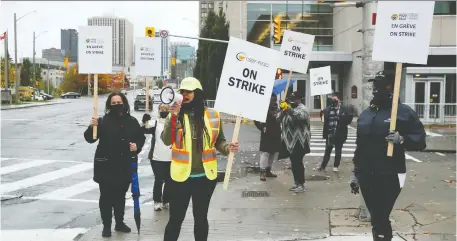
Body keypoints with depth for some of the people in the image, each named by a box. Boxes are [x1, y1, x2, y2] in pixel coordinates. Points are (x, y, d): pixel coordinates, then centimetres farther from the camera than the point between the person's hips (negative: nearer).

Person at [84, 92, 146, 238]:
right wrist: (92, 127, -31)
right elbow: (90, 138, -13)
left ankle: (120, 223, 30)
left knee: (120, 196, 16)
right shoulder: (103, 121, -7)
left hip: (125, 166, 4)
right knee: (106, 196, 2)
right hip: (106, 166, -3)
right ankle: (106, 226, 13)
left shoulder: (132, 121, 4)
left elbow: (140, 137, 15)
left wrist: (137, 146, -5)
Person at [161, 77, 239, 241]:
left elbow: (219, 141, 8)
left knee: (201, 217, 17)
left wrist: (227, 148, -14)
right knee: (176, 218, 6)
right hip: (181, 176, -1)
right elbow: (167, 141, -17)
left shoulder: (213, 115, -1)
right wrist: (173, 117, -30)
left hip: (206, 176, 2)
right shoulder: (175, 115, -4)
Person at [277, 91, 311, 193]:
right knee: (294, 163, 11)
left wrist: (289, 109, -41)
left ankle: (301, 184, -4)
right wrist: (282, 110, -7)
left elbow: (300, 116, -29)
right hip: (290, 141, 8)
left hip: (299, 141, -8)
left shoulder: (302, 108, -6)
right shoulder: (289, 108, 19)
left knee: (298, 162, -9)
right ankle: (297, 183, 19)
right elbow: (278, 118, 12)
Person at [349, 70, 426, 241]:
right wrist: (356, 173, 19)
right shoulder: (366, 114, 13)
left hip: (390, 176, -5)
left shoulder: (403, 112, -4)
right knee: (376, 218, 12)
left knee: (381, 219, -7)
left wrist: (402, 139, -26)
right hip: (366, 176, 5)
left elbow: (420, 140, -7)